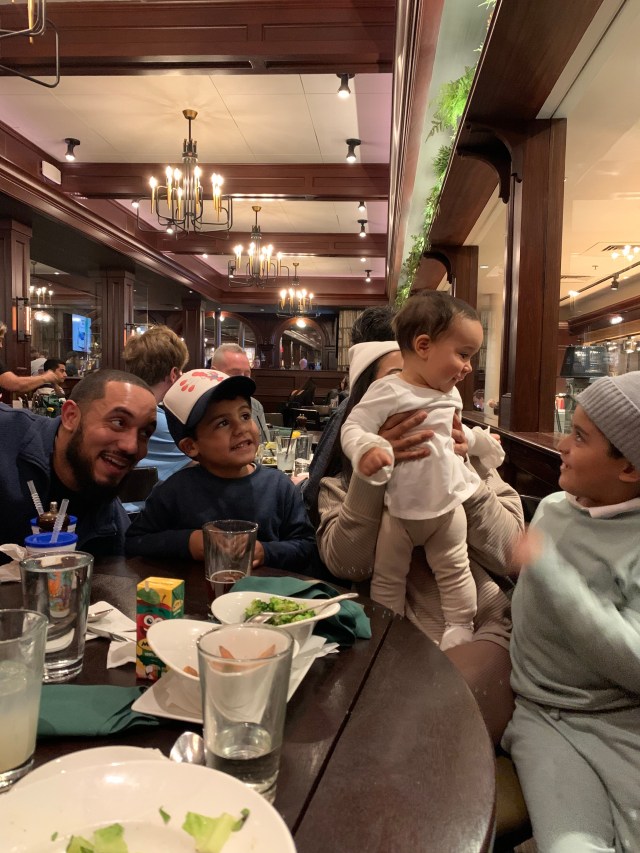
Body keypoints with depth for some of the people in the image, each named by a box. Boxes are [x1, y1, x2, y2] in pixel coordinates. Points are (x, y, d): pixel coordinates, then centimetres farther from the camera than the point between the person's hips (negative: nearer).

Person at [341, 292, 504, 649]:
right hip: (398, 509, -5)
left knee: (455, 570, 15)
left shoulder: (450, 395, 4)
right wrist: (367, 449, -42)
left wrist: (481, 442, 28)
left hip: (448, 503, 5)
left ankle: (461, 627, 32)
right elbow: (353, 427, -24)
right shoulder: (388, 391, -20)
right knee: (388, 575, 12)